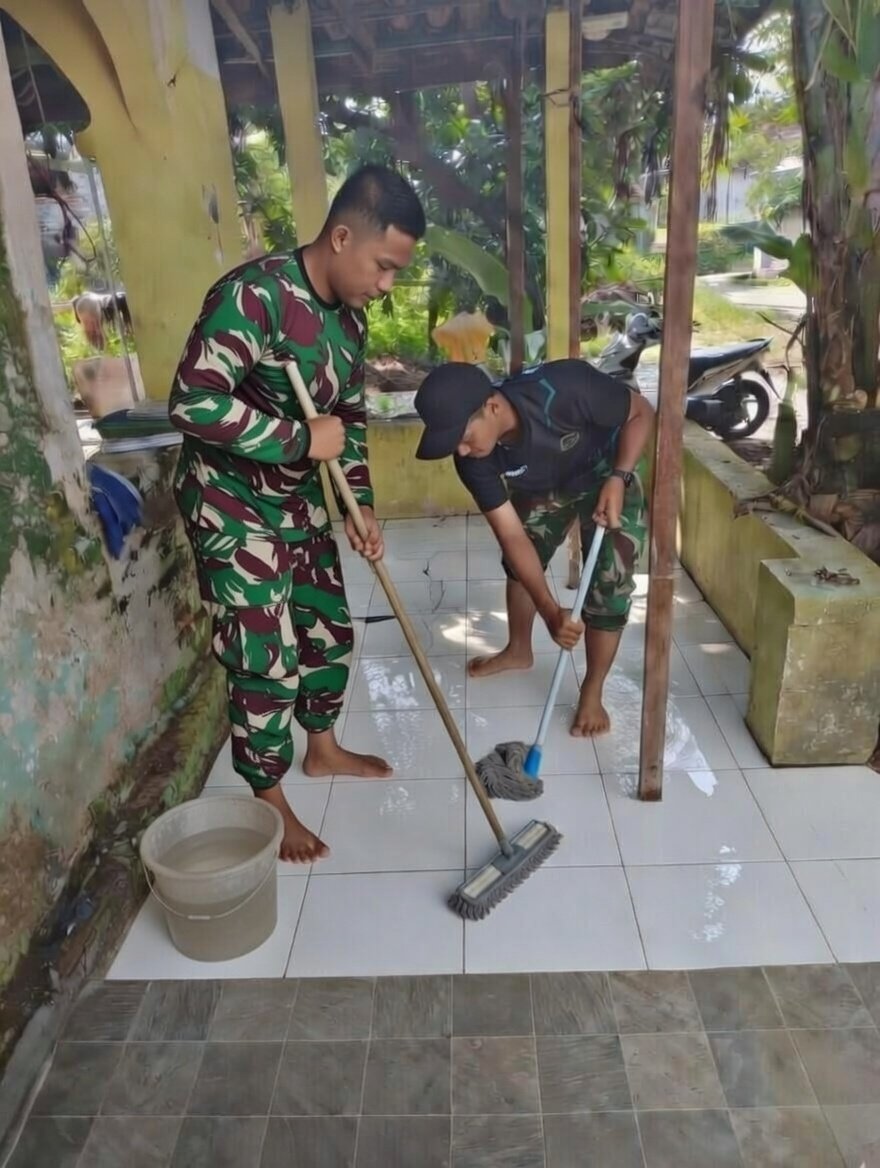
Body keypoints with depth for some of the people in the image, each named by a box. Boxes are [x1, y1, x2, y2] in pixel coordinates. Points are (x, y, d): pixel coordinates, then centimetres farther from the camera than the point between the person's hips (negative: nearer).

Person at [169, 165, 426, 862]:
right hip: (232, 509, -8)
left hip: (300, 505, 8)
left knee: (329, 632, 17)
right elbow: (193, 403, -32)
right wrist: (301, 439, -26)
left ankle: (324, 749, 41)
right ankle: (270, 802, 21)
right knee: (267, 660, -1)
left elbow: (350, 416, 10)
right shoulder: (254, 295, -24)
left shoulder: (349, 314, 2)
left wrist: (361, 506, 1)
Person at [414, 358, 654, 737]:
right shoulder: (473, 458, -29)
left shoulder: (566, 387, -42)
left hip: (607, 478, -3)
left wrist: (619, 478, -35)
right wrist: (550, 611, -35)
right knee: (519, 564, 16)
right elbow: (513, 537, -27)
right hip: (541, 489, 4)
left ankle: (592, 691, 11)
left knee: (609, 586, -8)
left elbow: (641, 412, -22)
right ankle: (518, 650, 44)